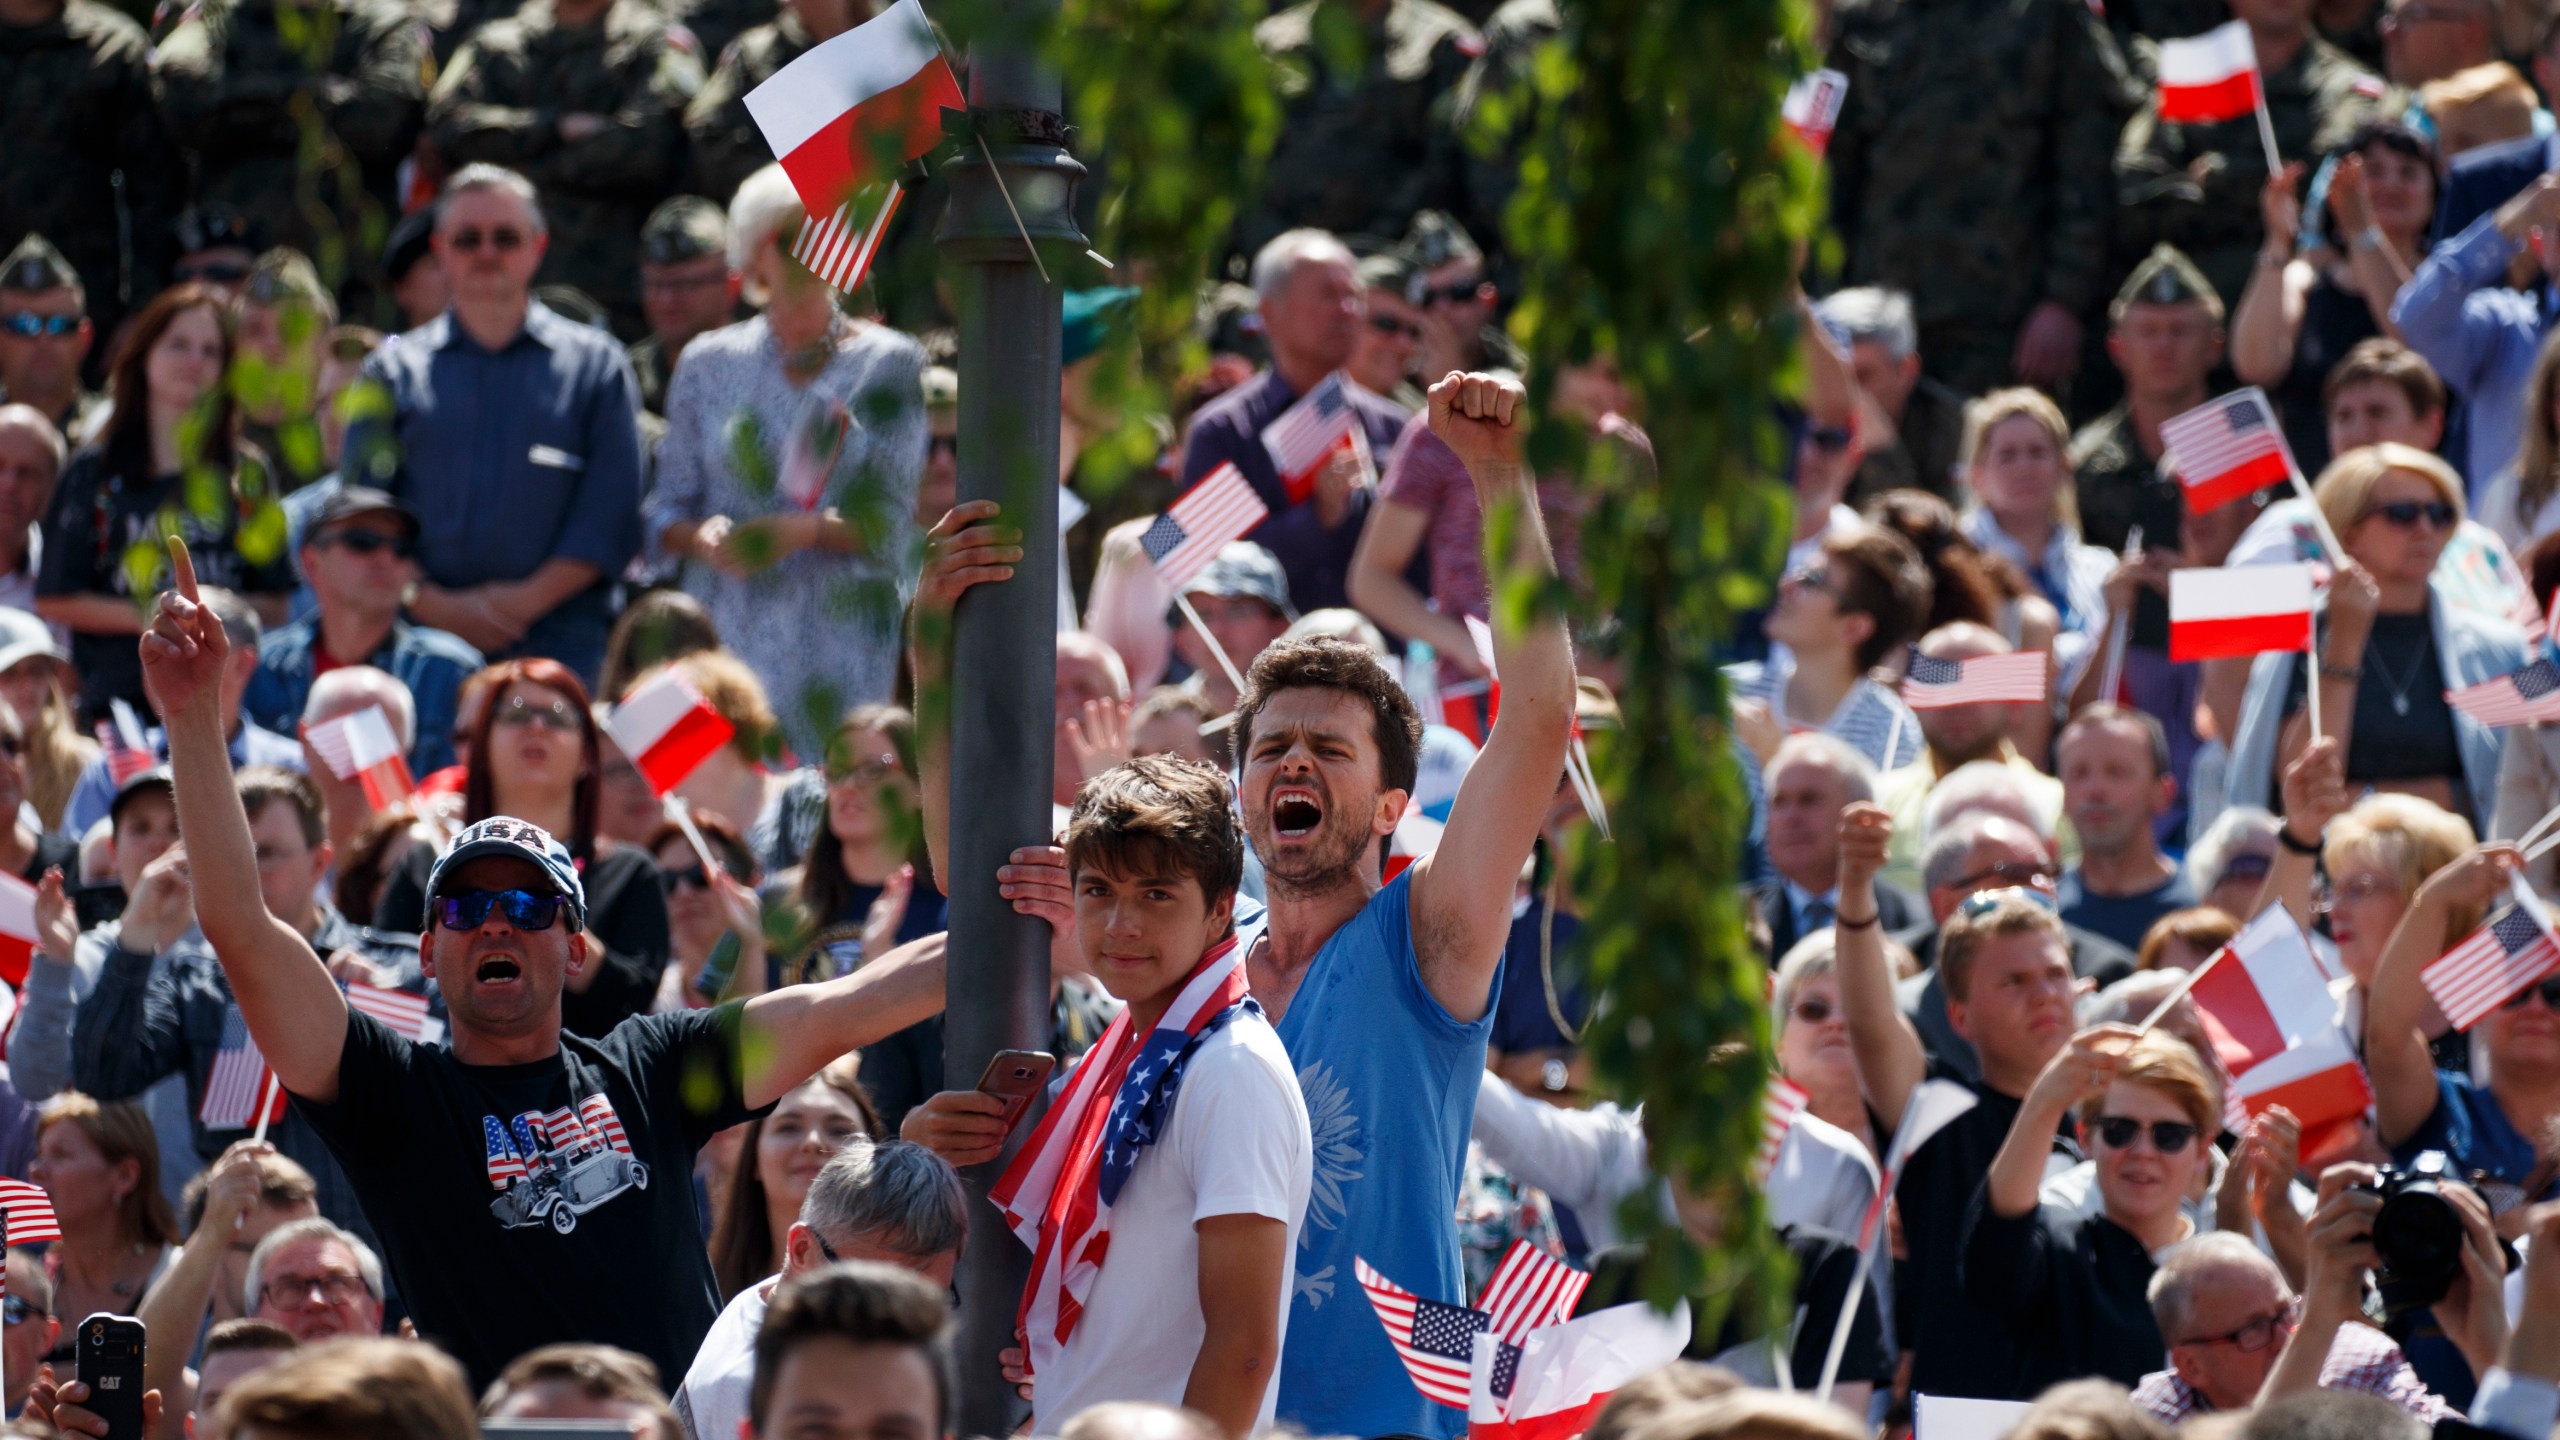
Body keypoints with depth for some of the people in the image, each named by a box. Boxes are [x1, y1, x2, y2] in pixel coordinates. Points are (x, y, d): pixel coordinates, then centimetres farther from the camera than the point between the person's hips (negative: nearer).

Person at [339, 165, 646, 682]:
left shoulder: (595, 364, 12)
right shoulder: (394, 371, 15)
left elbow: (611, 517, 4)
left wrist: (529, 600, -8)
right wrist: (436, 607, -7)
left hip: (555, 640, -1)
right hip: (422, 636, 1)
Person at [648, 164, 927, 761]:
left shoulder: (888, 363, 6)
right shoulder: (710, 364, 12)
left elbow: (890, 525, 1)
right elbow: (668, 509, 13)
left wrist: (805, 531, -17)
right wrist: (703, 539, -10)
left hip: (841, 634, -1)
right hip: (727, 635, 1)